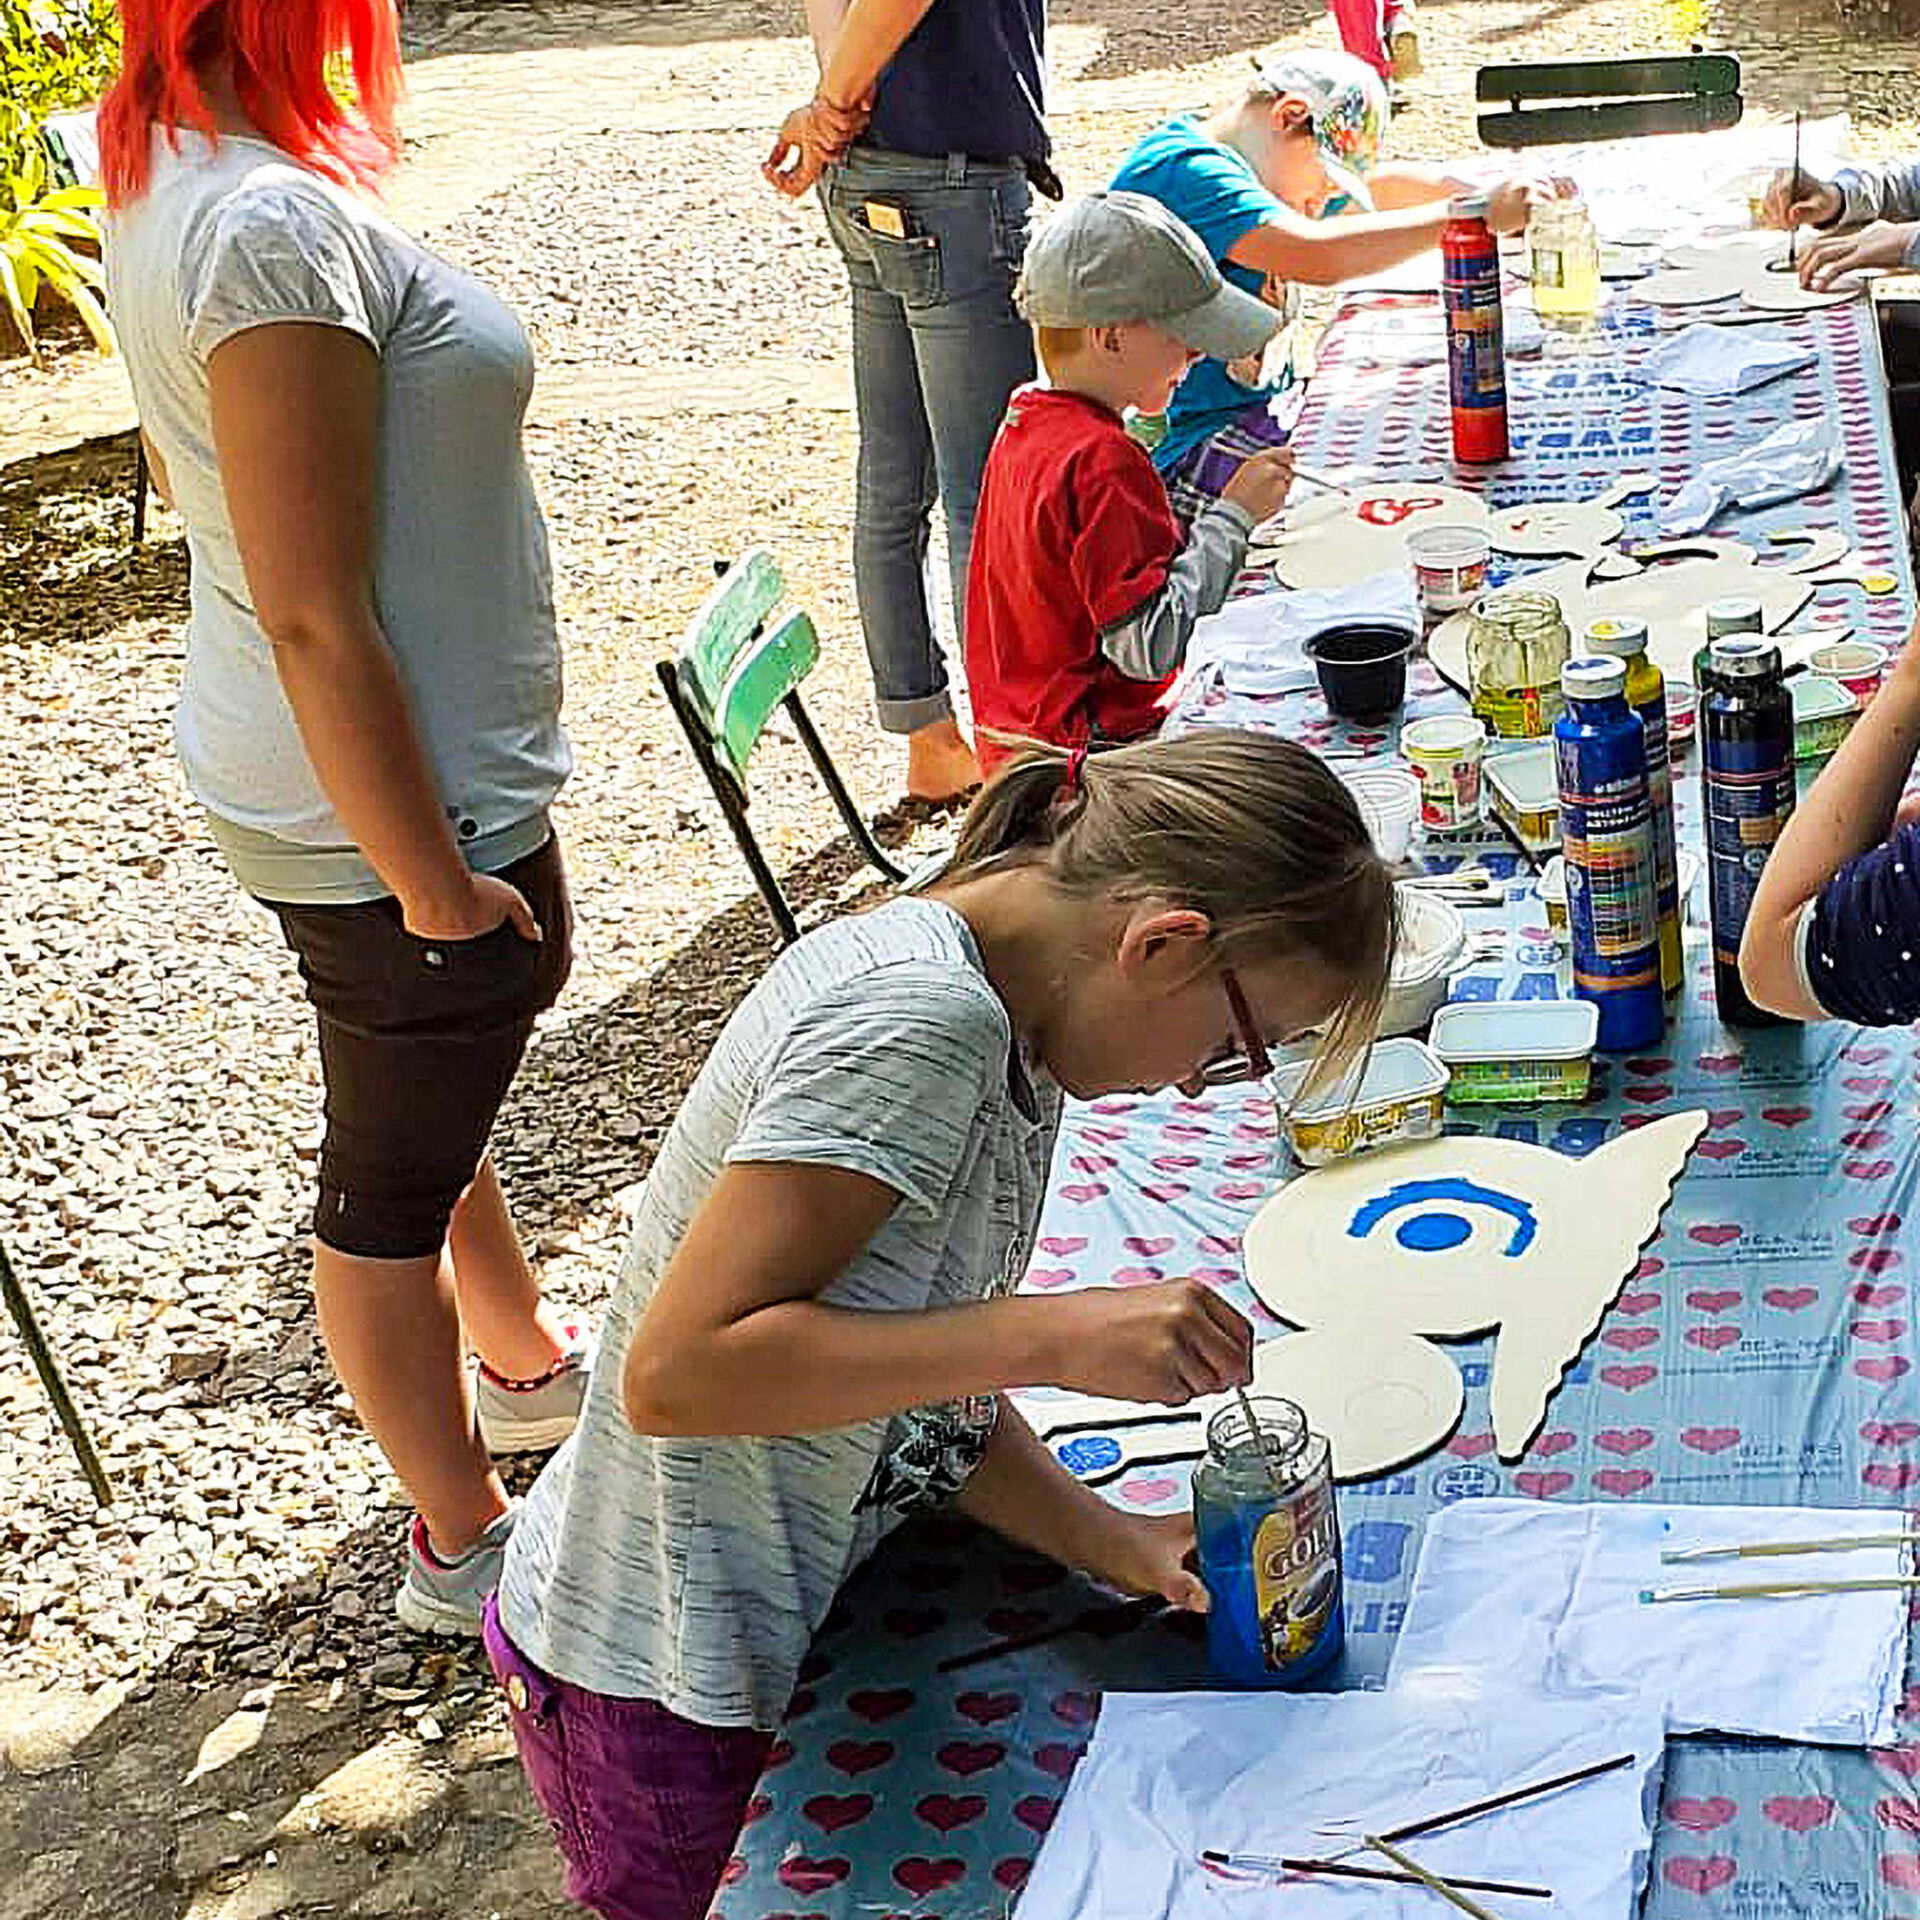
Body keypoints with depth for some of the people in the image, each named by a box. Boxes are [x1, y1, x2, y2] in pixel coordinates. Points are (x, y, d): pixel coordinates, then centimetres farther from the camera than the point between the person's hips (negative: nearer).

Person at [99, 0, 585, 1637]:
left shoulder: (154, 166, 1)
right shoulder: (275, 228, -31)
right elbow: (316, 618, -29)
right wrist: (430, 879, -21)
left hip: (277, 770, 9)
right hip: (398, 802, -9)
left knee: (435, 1094, 29)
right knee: (396, 1179, 10)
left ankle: (524, 1364, 54)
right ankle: (462, 1546, 32)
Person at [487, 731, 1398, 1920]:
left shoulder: (1008, 1034, 2)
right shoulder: (914, 1020, -28)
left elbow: (916, 1366, 5)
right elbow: (677, 1372, -32)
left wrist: (1122, 1546, -8)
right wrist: (1058, 1333, -32)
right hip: (664, 1698, -9)